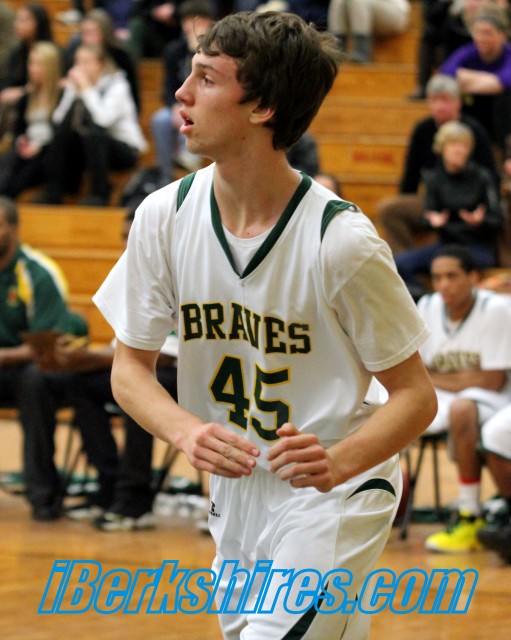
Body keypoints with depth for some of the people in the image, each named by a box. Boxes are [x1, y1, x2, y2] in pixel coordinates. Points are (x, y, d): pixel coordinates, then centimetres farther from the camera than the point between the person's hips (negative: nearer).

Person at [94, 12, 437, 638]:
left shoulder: (341, 240, -20)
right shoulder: (165, 216, -7)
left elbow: (415, 394, -12)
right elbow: (130, 366, 2)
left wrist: (338, 462, -31)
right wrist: (188, 433, -19)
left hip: (334, 496, -5)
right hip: (235, 489, 5)